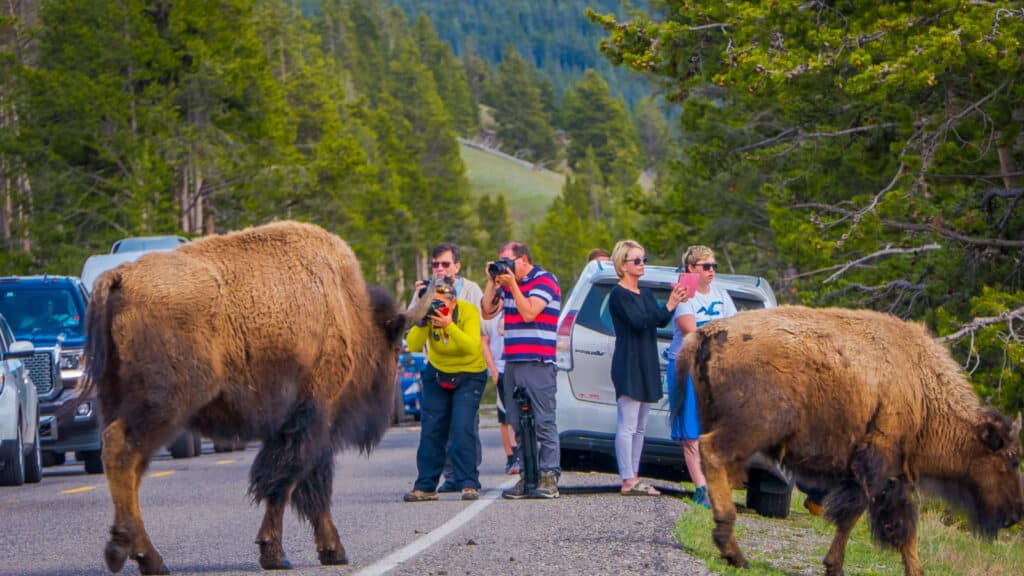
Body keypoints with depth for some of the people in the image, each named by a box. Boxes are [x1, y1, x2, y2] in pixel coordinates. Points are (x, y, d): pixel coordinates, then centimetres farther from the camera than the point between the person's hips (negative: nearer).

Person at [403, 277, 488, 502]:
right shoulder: (428, 313, -16)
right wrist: (422, 323, -39)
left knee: (463, 429, -17)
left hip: (469, 376, -3)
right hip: (437, 373, 3)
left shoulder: (468, 311, -24)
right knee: (431, 430, -2)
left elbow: (473, 347, -36)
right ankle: (426, 486, 3)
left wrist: (449, 326, -47)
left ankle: (469, 484, -13)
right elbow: (413, 346, -24)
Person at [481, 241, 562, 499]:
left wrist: (512, 284, -12)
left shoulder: (545, 280, -4)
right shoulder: (507, 284, 19)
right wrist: (492, 282, 6)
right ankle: (527, 476, 10)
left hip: (538, 364, -8)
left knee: (544, 422, -9)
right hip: (512, 363, 8)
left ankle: (549, 476, -11)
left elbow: (528, 312, -15)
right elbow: (487, 313, 13)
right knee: (519, 426, 7)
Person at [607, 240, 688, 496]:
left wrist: (674, 303, -16)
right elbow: (639, 321, -22)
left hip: (647, 365, 9)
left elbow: (660, 322, 2)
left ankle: (634, 477, 15)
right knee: (627, 425, -9)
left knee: (639, 427, 11)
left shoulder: (646, 294, 16)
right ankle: (628, 481, -11)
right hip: (627, 366, -9)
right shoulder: (618, 295, -9)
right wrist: (668, 306, -29)